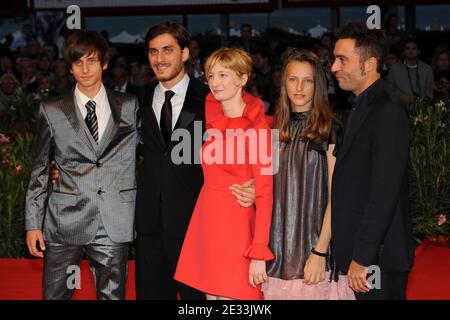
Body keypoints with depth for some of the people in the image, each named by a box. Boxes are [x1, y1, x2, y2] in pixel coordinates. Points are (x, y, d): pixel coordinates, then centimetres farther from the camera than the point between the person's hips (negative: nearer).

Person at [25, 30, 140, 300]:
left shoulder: (129, 107, 7)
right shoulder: (52, 112, 5)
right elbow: (40, 171, 8)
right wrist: (33, 223, 4)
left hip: (114, 226, 1)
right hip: (65, 224, 0)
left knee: (112, 295, 7)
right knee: (55, 295, 3)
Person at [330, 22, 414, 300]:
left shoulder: (389, 113, -15)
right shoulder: (360, 109, 15)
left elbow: (385, 192, -20)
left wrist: (362, 258, -20)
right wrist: (351, 256, 10)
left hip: (378, 258, -8)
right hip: (358, 253, 9)